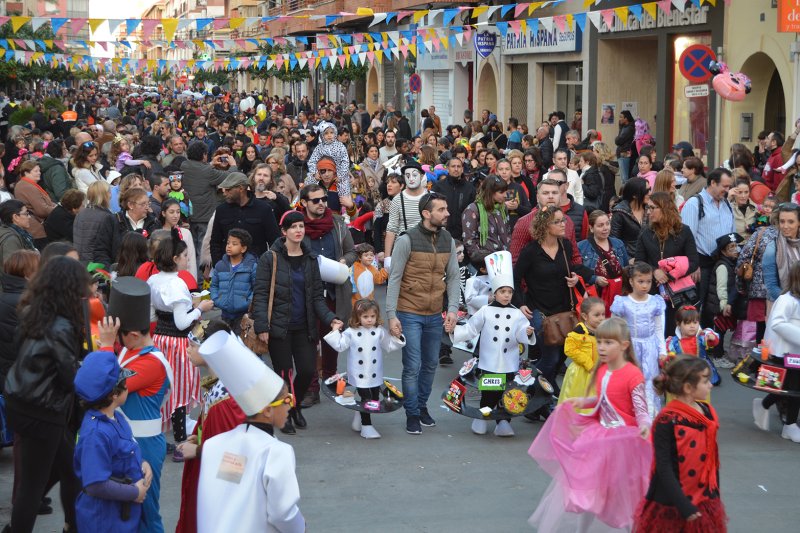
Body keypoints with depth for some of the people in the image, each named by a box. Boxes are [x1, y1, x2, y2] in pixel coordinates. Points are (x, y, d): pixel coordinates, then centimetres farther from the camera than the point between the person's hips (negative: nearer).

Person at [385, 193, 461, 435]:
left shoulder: (448, 241, 4)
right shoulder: (407, 240, -12)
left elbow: (453, 277, 7)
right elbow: (394, 279, -10)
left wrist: (452, 309, -4)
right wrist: (391, 315, -14)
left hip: (435, 315, 5)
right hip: (409, 314, -5)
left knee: (431, 364, 14)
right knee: (413, 366, -3)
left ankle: (422, 405, 31)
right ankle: (412, 414, 11)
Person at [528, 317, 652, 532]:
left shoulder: (633, 375, -20)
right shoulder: (601, 371, 3)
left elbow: (641, 410, -20)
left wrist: (644, 426, -39)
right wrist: (583, 401, 3)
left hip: (623, 438, -8)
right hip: (600, 433, 8)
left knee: (623, 489, 2)